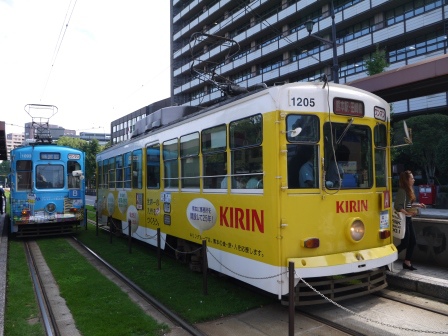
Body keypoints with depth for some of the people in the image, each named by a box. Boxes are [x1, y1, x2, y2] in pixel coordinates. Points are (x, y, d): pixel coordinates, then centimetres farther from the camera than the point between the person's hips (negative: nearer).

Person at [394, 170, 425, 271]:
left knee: (412, 242, 12)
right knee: (404, 243, -5)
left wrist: (417, 205, 12)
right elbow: (397, 206, -24)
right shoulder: (402, 191, -18)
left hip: (408, 219, 9)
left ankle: (407, 263, 23)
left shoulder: (408, 190, 10)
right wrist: (408, 213, -32)